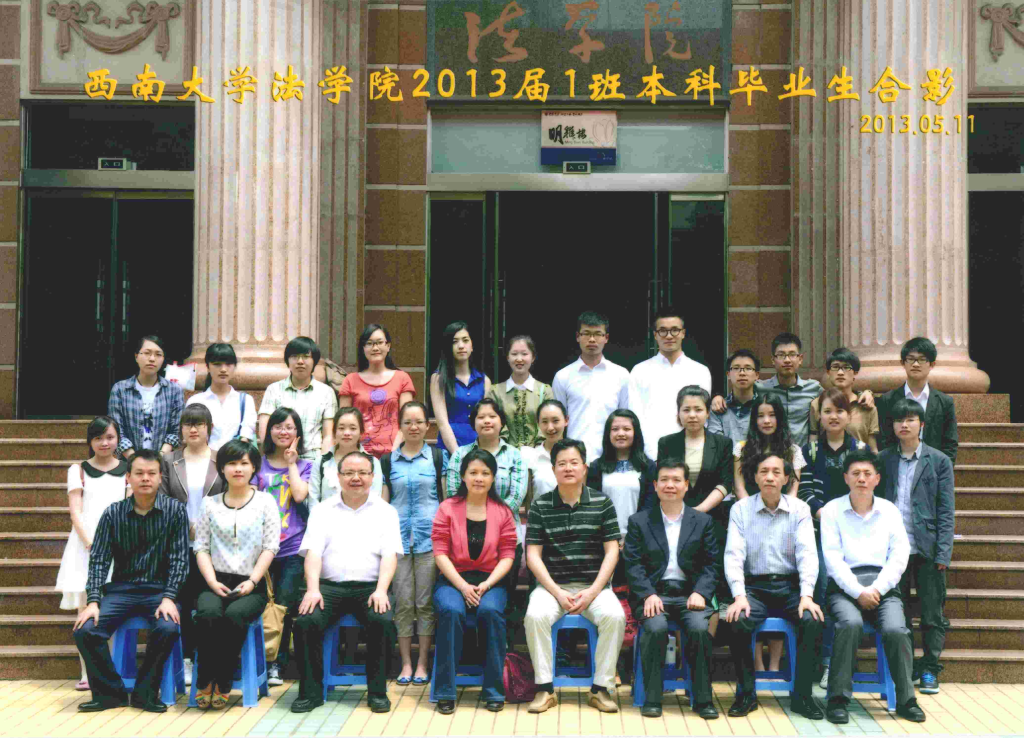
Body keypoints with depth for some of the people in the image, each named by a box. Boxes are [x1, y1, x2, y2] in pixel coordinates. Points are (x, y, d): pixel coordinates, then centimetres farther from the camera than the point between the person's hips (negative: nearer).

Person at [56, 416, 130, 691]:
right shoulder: (79, 470, 9)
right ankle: (88, 673, 1)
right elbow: (75, 512, 1)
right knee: (86, 611, -3)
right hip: (86, 545, 0)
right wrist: (91, 543, -13)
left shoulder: (128, 470, 10)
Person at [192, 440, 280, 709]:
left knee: (234, 615, -33)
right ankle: (205, 683, -16)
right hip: (216, 582, 2)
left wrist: (252, 582, -11)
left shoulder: (265, 501, 8)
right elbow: (201, 547, 8)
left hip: (251, 585, -1)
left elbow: (270, 546, 1)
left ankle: (222, 684, -17)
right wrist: (213, 582, -7)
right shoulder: (210, 503, 14)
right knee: (208, 613, -31)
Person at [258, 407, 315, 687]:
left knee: (284, 605, -5)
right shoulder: (259, 464, 11)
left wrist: (291, 462, 1)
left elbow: (300, 494, -8)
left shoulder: (304, 466, 10)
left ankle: (277, 663, 3)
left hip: (292, 547, -1)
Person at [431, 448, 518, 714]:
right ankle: (445, 692, -22)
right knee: (451, 610, -32)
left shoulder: (503, 512, 7)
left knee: (490, 611, -31)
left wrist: (486, 585, -14)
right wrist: (463, 586, -15)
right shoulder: (448, 508, 4)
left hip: (491, 580, 1)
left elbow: (507, 555, 2)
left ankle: (493, 690, -18)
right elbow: (440, 552, -3)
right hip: (453, 579, 0)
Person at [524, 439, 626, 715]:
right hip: (552, 585, 0)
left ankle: (601, 688, -14)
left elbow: (611, 551, 2)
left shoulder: (602, 503, 5)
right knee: (535, 615, -30)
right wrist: (557, 592, -10)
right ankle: (544, 689, -16)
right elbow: (532, 555, 1)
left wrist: (592, 591, -9)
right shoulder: (540, 506, 5)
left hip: (594, 585, 0)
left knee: (615, 616, -29)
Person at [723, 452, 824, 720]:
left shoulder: (799, 509, 4)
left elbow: (807, 553, -5)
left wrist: (807, 596, -20)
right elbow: (734, 554, -6)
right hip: (754, 585, 0)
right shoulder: (740, 509, 3)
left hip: (790, 585, 1)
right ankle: (746, 693, -10)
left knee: (812, 620, -28)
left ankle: (802, 695, -13)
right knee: (738, 621, -29)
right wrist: (739, 596, -20)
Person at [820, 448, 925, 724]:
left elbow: (900, 555, 5)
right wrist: (858, 591, -14)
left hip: (883, 586, 2)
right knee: (851, 623, -32)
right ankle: (838, 699, -22)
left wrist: (877, 589, -9)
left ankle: (905, 699, -10)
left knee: (895, 629, -27)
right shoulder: (832, 510, 7)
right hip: (845, 586, -2)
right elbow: (833, 557, -2)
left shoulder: (889, 510, 14)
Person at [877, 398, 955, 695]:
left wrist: (943, 552, -7)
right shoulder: (883, 459, 8)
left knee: (932, 616, 4)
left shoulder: (939, 461, 3)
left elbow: (946, 511, 0)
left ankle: (930, 671, 16)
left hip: (927, 549, -1)